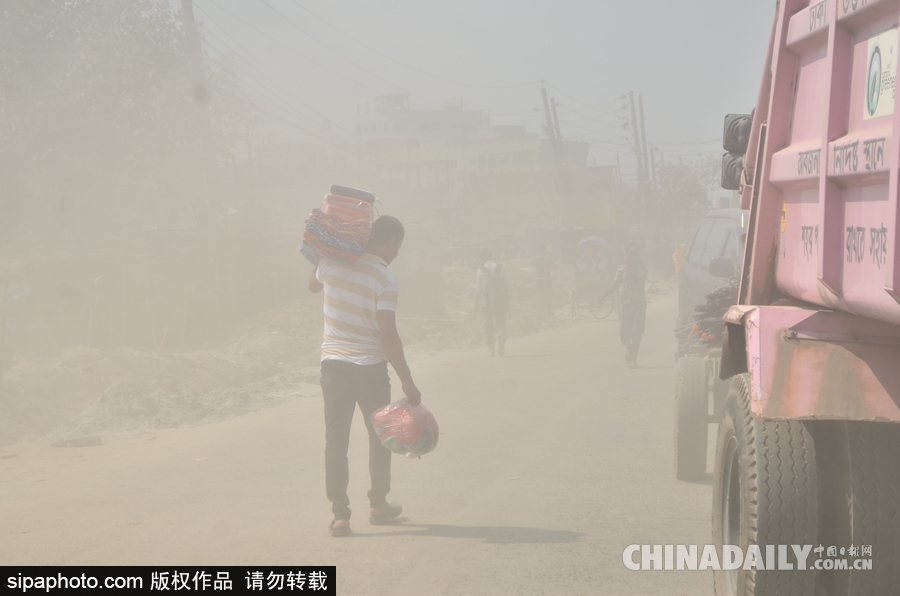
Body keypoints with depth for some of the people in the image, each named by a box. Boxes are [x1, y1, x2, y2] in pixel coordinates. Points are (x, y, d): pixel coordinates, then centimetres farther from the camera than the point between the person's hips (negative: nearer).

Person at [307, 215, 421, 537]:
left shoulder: (332, 264, -1)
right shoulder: (386, 280, -15)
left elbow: (313, 285, 23)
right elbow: (388, 336, -19)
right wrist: (408, 383, -14)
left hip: (333, 363, 3)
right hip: (370, 367, -3)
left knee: (335, 438, 4)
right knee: (380, 435, 16)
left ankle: (340, 514, -1)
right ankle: (378, 504, 27)